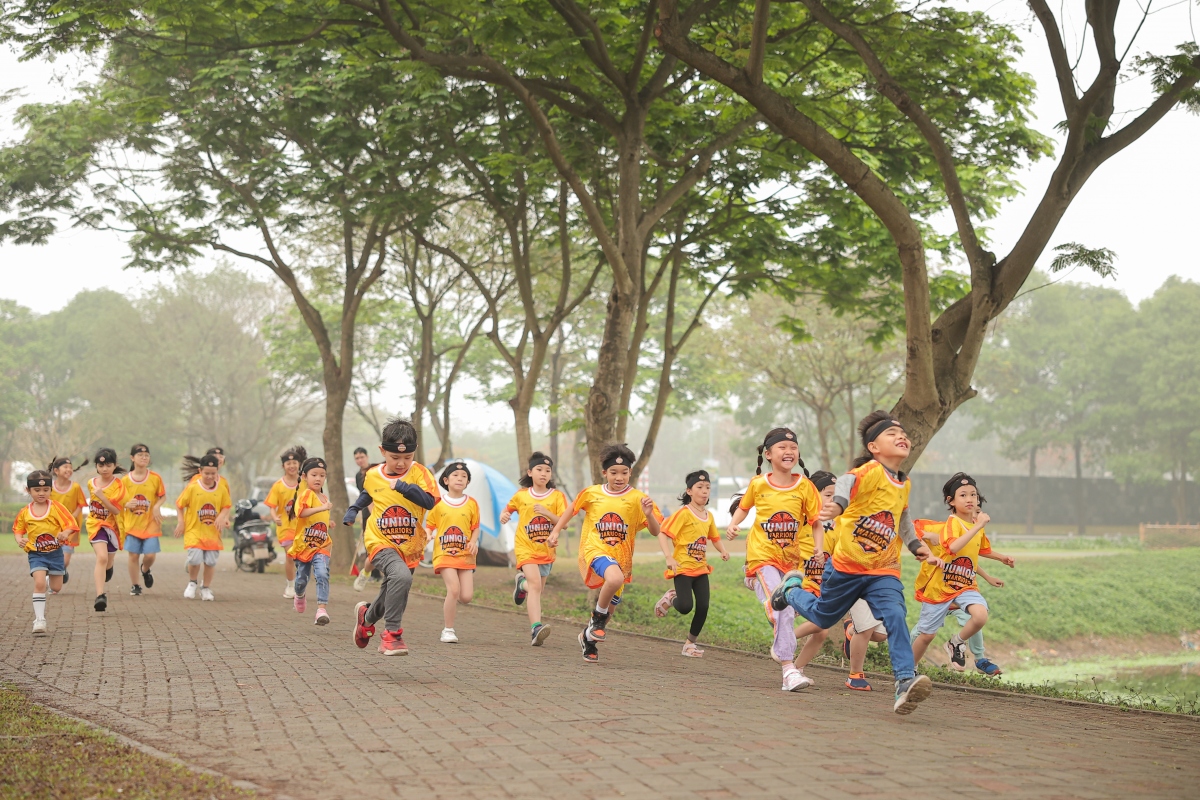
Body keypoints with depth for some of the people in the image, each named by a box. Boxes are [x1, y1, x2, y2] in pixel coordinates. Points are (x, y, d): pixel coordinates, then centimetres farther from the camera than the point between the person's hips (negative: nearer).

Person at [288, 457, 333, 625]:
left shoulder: (324, 498, 12)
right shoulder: (307, 494, -11)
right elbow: (301, 512, -32)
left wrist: (329, 541, 18)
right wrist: (323, 508, -38)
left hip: (321, 546, 3)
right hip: (303, 545, -3)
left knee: (322, 574, -21)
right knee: (301, 579, 13)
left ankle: (322, 609, -26)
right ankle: (299, 596, 48)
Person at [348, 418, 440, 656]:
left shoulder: (419, 473, -8)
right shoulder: (373, 476, 1)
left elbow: (430, 501, -23)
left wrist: (403, 486, -29)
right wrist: (351, 512, 14)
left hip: (410, 547, 2)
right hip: (381, 543, -2)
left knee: (391, 596, 18)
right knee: (401, 576, -33)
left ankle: (366, 616, 53)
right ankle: (392, 633, -22)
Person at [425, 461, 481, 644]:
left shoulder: (471, 503, 5)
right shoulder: (438, 503, 1)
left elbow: (475, 527, 12)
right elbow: (429, 525, 6)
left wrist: (474, 541, -7)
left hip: (465, 555, 2)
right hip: (444, 554, -2)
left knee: (466, 597, -6)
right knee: (454, 589, -19)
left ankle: (452, 602, 32)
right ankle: (448, 630, -4)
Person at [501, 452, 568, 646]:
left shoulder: (557, 496, -2)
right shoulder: (521, 495, 1)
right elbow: (508, 509, 18)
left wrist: (547, 513, -23)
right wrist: (504, 515, -4)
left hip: (547, 549, 3)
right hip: (526, 547, -2)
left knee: (538, 588, 16)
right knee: (535, 584, -22)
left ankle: (522, 583, 53)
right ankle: (536, 628, -30)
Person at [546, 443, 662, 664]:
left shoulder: (637, 499, -3)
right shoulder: (591, 494, 0)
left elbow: (655, 532, -7)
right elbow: (572, 510, 18)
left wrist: (649, 514, -26)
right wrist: (555, 531, 9)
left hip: (621, 558, 2)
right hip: (595, 550, -2)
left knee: (607, 610, 12)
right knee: (615, 578, -36)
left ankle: (588, 636, 42)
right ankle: (598, 617, -11)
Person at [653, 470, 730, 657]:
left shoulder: (709, 517, 9)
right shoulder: (683, 513, -11)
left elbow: (715, 538, 24)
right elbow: (663, 534, -15)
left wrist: (723, 551, 2)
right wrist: (669, 557, -27)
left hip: (701, 569, 6)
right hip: (683, 567, -6)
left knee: (703, 608, -3)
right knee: (685, 607, -17)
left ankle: (690, 644, 14)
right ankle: (670, 599, 19)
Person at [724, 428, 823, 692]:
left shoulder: (805, 487, -2)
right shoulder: (758, 484, -1)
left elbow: (815, 523, 1)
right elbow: (744, 506, 17)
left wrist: (819, 549, -15)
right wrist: (733, 524, -2)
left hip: (793, 559, 3)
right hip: (763, 556, -3)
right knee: (782, 609, -20)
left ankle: (780, 648, 38)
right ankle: (789, 670, -22)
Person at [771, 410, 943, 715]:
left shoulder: (904, 485, 8)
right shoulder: (869, 472, -18)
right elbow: (845, 485, -40)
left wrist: (918, 547, 19)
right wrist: (837, 505, -61)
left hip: (884, 571, 4)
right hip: (847, 565, -4)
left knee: (895, 616, -21)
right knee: (822, 616, 16)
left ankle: (905, 681, -27)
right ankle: (792, 587, 47)